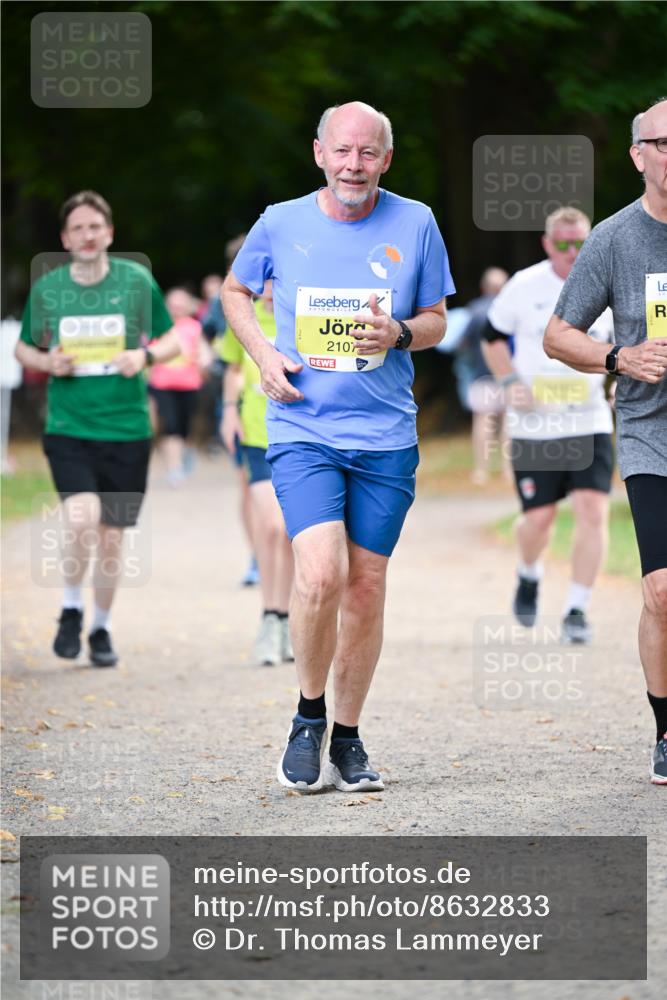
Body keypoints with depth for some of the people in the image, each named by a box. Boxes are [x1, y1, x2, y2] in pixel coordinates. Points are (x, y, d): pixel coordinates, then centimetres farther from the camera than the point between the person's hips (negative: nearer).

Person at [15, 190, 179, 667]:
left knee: (112, 534, 6)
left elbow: (171, 341, 9)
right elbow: (24, 347, 15)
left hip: (127, 428, 1)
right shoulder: (46, 288, 1)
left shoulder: (137, 280, 0)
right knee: (81, 518, -22)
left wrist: (145, 355, -12)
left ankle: (101, 628, 27)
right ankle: (71, 609, 3)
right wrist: (47, 362, -7)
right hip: (68, 427, -1)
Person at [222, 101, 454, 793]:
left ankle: (347, 738, 21)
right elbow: (235, 291, 19)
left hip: (386, 437, 2)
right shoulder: (281, 223, 1)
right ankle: (309, 716, 4)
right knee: (320, 574, -19)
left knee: (366, 587, 6)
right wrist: (261, 353, 1)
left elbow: (435, 321, 10)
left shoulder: (415, 224, 1)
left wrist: (398, 334, -12)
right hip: (303, 431, -2)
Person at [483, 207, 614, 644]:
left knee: (593, 510, -13)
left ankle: (577, 609, -4)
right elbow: (493, 336, 11)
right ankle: (529, 576, 34)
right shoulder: (523, 287, -3)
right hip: (534, 424, -1)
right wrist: (511, 382, -3)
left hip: (591, 422, 1)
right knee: (538, 518, 0)